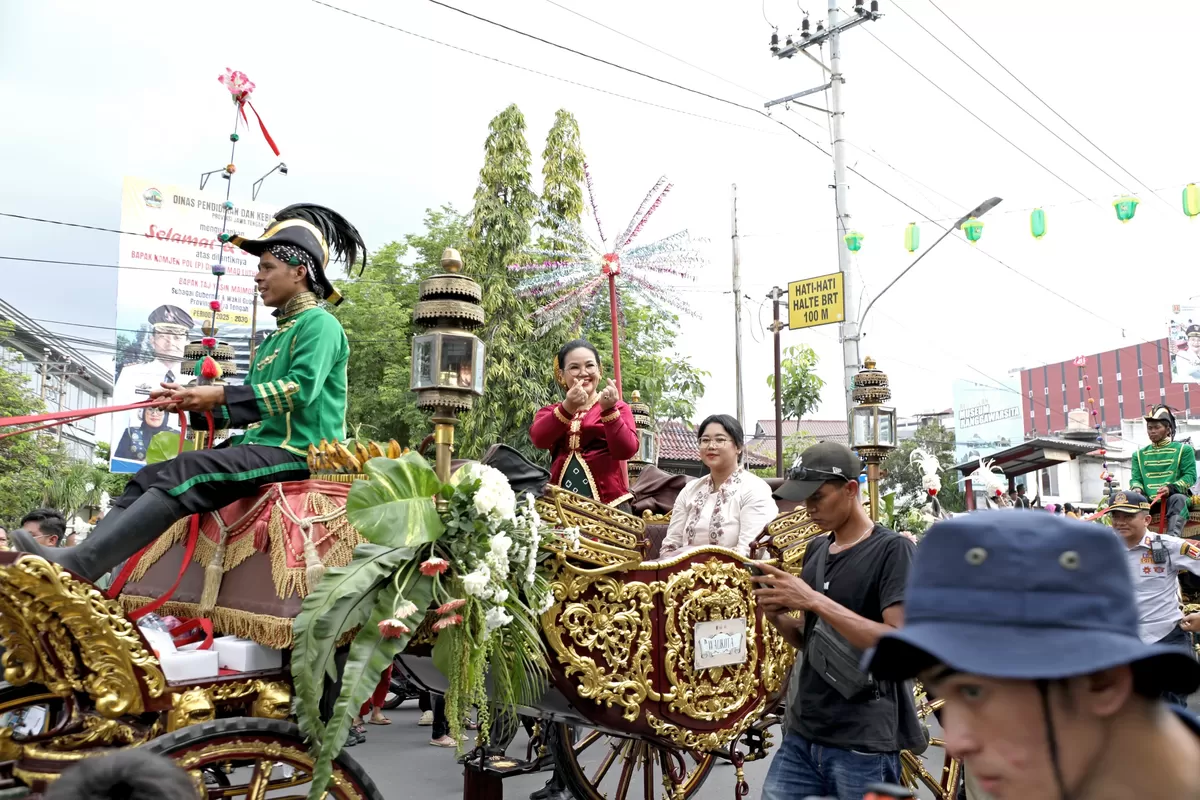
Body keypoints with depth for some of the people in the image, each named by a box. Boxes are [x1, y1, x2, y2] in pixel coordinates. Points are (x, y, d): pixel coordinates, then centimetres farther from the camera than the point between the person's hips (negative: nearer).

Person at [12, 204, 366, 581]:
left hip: (296, 452, -9)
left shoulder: (320, 324, -4)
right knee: (151, 476, -4)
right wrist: (194, 401, 5)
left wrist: (222, 395, -17)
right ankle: (76, 567, -17)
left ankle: (78, 565, -35)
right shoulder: (273, 338, 24)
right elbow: (249, 409, 21)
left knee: (186, 471, -28)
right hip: (261, 446, 9)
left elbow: (300, 390, -20)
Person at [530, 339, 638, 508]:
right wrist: (567, 408, -22)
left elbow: (627, 450, -9)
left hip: (608, 500, -2)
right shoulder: (551, 411, 15)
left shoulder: (617, 407, 8)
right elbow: (538, 439, -7)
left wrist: (608, 410, -21)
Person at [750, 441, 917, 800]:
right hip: (802, 736, 6)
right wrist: (777, 616, -3)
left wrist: (814, 600, -22)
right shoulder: (815, 550, 10)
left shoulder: (893, 549, -10)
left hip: (863, 745, -6)